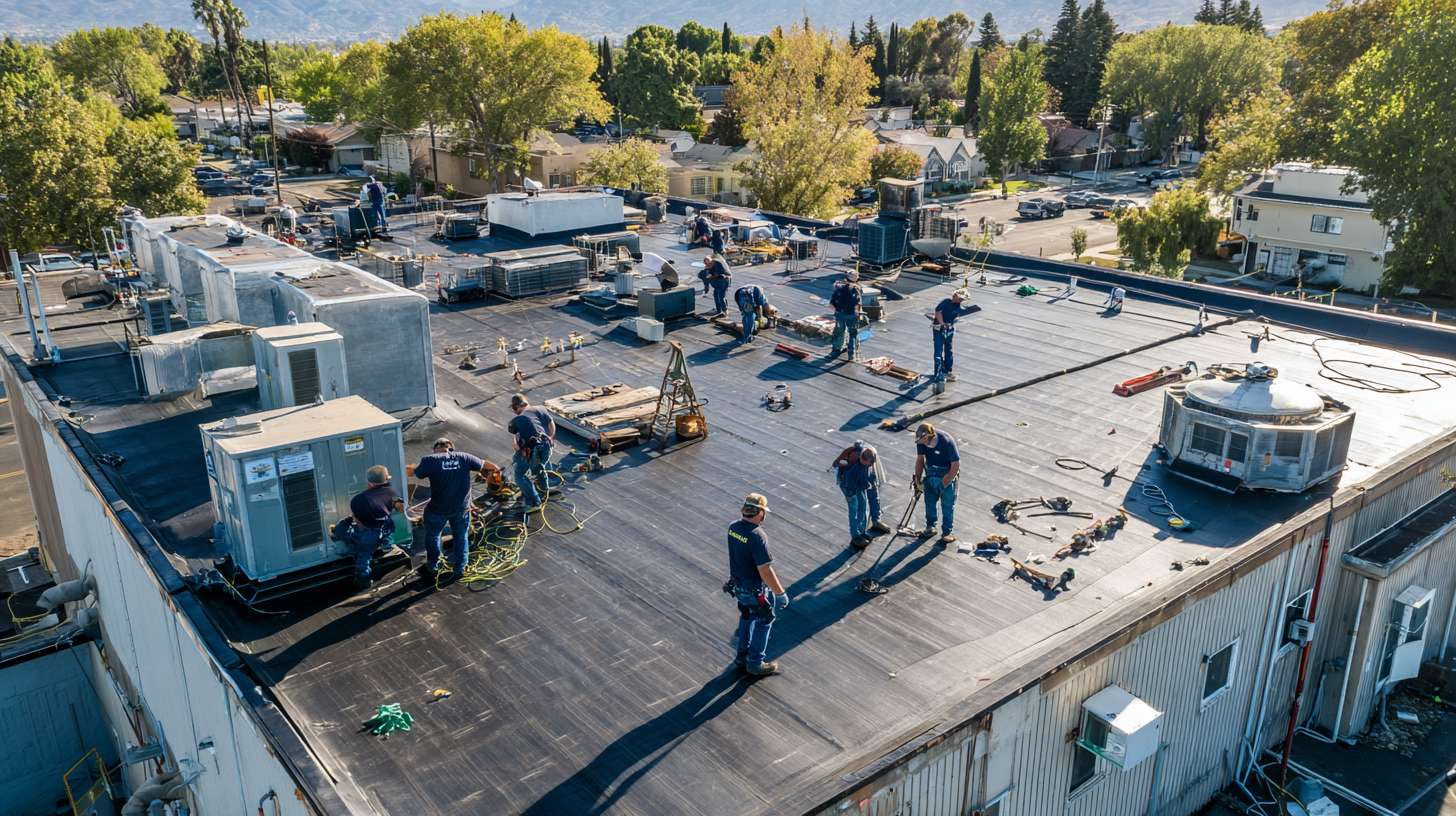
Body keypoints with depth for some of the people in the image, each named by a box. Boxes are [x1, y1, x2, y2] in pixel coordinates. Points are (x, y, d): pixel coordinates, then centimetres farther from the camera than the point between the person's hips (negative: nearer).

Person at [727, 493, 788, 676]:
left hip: (738, 585, 7)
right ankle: (755, 663, 26)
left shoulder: (733, 527, -8)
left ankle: (742, 658, 39)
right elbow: (765, 572, -28)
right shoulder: (757, 537, -32)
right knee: (763, 623, 15)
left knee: (746, 618, 26)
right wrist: (780, 593, -19)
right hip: (756, 591, -7)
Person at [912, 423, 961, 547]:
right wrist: (918, 480, 1)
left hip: (947, 476, -5)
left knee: (947, 506, 5)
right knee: (929, 502, 17)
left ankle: (946, 534, 18)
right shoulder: (921, 441, -17)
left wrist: (944, 484, -18)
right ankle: (930, 527, 36)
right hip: (930, 475, 5)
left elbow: (956, 465, -23)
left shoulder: (947, 441, -31)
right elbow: (920, 459, 0)